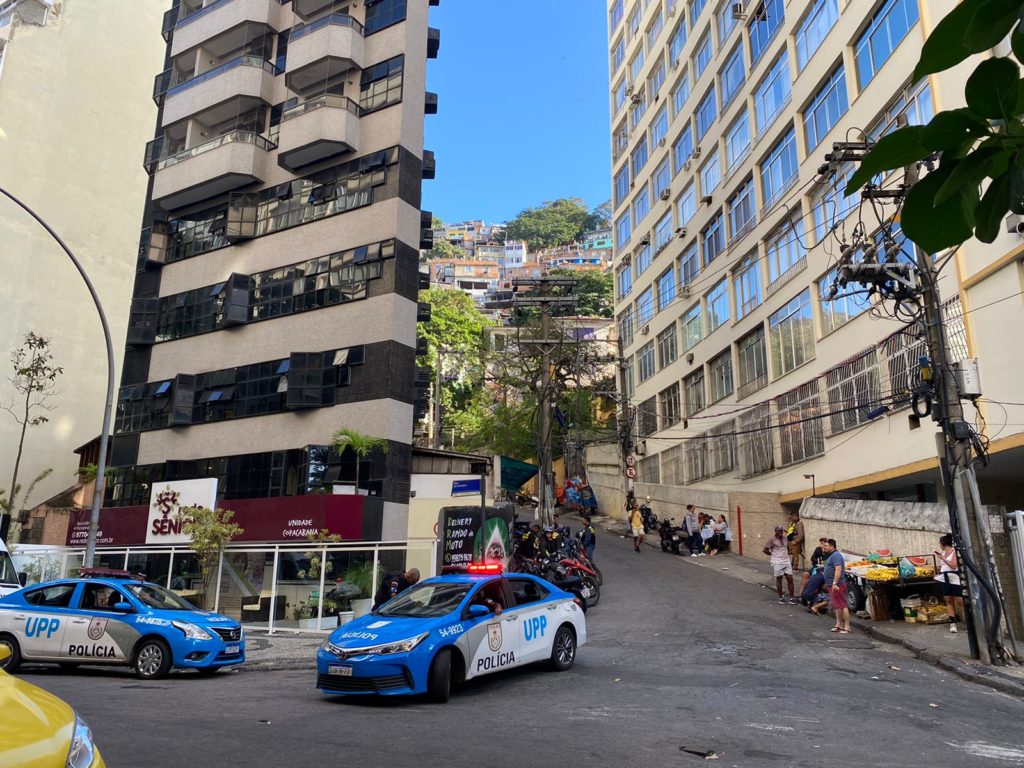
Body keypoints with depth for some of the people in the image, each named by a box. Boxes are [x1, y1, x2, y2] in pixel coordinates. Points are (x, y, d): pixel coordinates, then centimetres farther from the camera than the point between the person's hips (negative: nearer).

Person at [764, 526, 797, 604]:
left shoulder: (785, 538, 8)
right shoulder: (772, 540, -9)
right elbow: (765, 550, -7)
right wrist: (773, 554, 2)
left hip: (787, 561, 5)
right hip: (777, 563, -5)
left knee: (790, 579, 2)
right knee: (779, 579, 4)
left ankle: (791, 597, 10)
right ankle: (780, 598, 13)